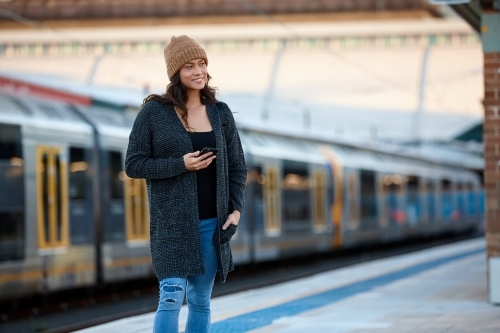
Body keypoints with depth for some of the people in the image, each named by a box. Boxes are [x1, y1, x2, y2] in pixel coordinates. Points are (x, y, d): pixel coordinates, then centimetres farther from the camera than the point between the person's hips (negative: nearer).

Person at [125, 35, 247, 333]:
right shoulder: (153, 113, -5)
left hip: (212, 223, 4)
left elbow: (237, 167, 10)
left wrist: (236, 210, -3)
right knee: (172, 295, -12)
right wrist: (180, 164, -16)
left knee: (201, 299, 9)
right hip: (172, 222, -4)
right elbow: (133, 165, -5)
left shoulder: (220, 113, 6)